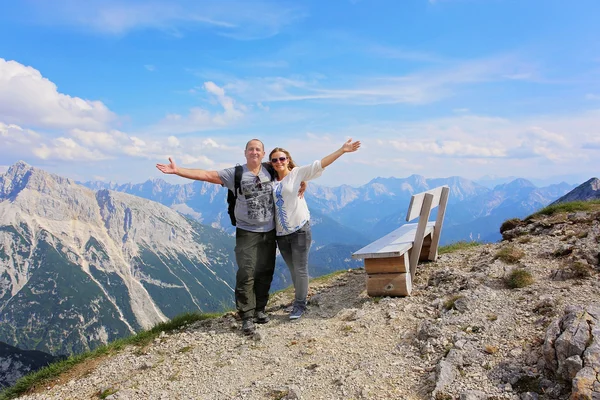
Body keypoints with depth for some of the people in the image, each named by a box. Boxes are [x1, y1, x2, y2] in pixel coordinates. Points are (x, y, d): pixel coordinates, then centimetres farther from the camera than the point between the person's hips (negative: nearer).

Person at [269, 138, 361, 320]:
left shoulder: (298, 173, -4)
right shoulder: (270, 180, 6)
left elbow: (320, 164, -11)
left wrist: (342, 150, -17)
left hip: (300, 229, -4)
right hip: (281, 233, 4)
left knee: (300, 269, 0)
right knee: (293, 270, 17)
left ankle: (299, 305, 14)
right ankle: (300, 300, 34)